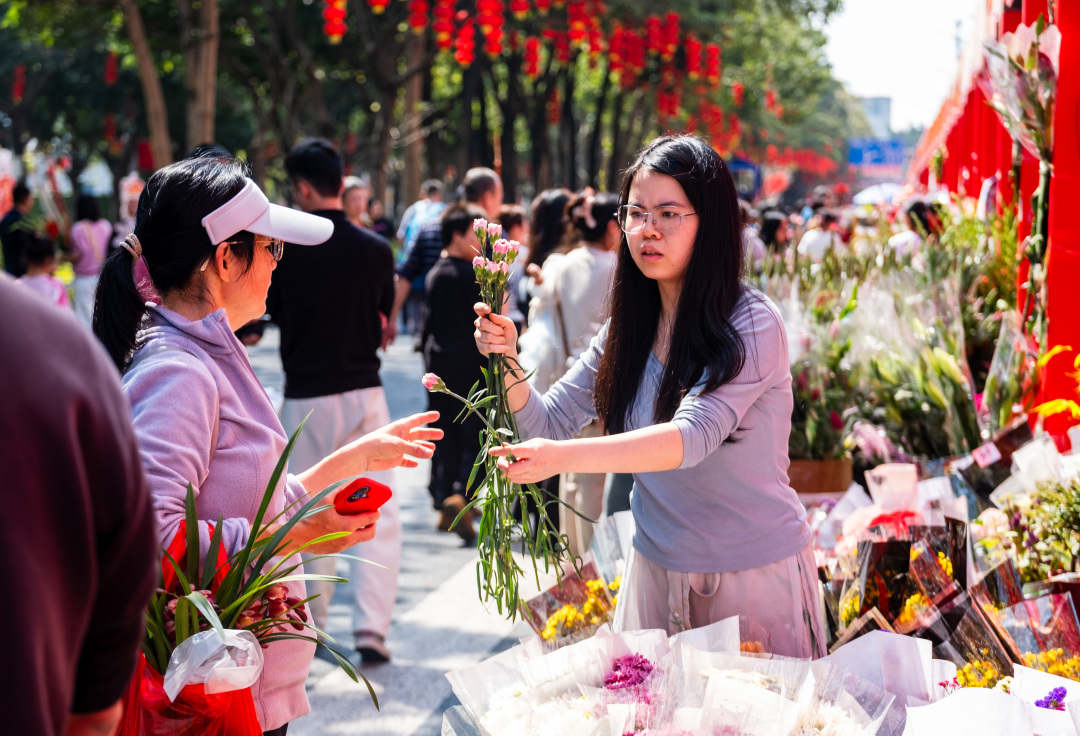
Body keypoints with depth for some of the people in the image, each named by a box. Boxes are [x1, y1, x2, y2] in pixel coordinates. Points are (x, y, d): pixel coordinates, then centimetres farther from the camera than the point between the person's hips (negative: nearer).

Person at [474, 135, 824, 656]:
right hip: (655, 570, 5)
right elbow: (547, 426, 4)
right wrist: (508, 360, -16)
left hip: (756, 573, -5)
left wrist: (564, 457, -41)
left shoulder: (753, 326, -16)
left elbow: (692, 436, -29)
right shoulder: (629, 329, 3)